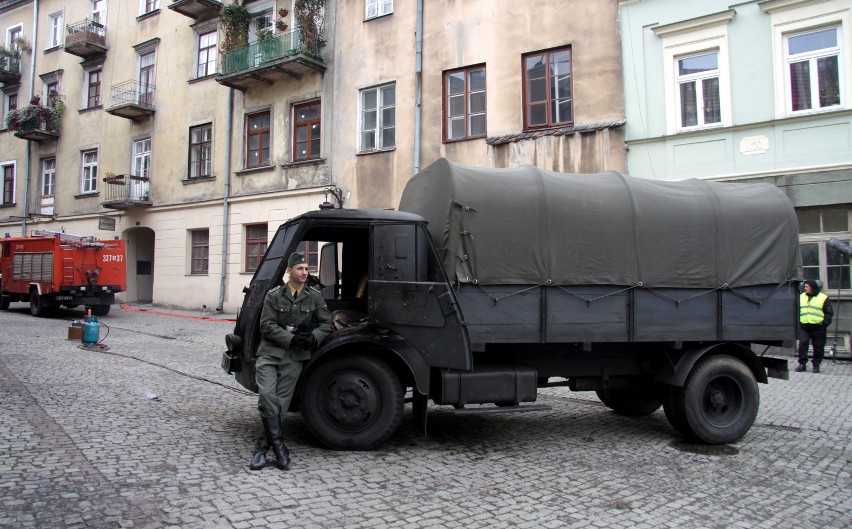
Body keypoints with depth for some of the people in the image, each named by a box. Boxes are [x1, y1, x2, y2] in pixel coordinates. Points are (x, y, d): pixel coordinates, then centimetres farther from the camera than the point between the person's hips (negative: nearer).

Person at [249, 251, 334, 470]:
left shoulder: (314, 297, 8)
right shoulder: (274, 295, 4)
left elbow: (327, 324, 8)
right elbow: (266, 325, -3)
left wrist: (313, 338, -12)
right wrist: (291, 339, -15)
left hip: (294, 358, 1)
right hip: (270, 353, -1)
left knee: (280, 403, -1)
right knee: (267, 396, -18)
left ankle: (262, 448, 10)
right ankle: (279, 446, -7)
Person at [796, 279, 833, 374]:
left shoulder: (823, 298, 1)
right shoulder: (801, 297, 12)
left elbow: (829, 313, 1)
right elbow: (797, 311, 18)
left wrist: (824, 323, -11)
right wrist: (798, 321, 6)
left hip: (818, 327, -2)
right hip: (804, 326, 3)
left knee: (818, 347, 2)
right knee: (802, 344, -9)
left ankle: (816, 365, 15)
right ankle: (802, 363, -1)